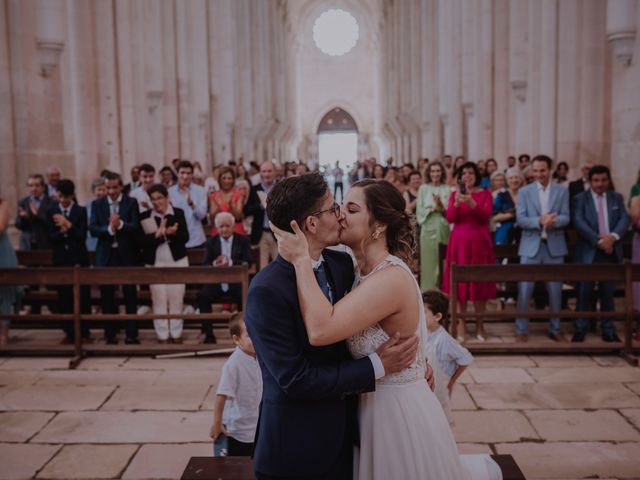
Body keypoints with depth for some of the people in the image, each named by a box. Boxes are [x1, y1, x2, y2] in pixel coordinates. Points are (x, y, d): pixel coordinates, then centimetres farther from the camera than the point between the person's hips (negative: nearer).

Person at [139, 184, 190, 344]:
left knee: (176, 298, 3)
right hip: (155, 263, 0)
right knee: (159, 299, 0)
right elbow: (143, 242, -8)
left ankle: (176, 333, 14)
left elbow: (185, 237, -6)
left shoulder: (178, 213, 1)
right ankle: (162, 335, 8)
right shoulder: (145, 217, 0)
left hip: (177, 260, 0)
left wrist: (167, 233, -21)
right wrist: (160, 233, -21)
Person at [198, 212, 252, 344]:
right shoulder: (210, 243, 11)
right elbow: (205, 265, 3)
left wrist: (230, 263, -23)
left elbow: (248, 262, -5)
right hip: (216, 282, 2)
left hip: (237, 283, -2)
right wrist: (215, 264, -21)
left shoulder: (243, 241, 6)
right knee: (202, 296, -26)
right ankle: (208, 334, -14)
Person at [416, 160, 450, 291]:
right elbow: (419, 210, 1)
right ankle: (428, 292, 7)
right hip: (428, 229, 0)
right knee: (429, 261, 0)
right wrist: (433, 208, -12)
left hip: (443, 228, 1)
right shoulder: (423, 188, 6)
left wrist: (442, 207, -15)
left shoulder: (447, 189, 6)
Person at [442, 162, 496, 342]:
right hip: (459, 242, 1)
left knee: (480, 281, 2)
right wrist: (457, 203, -20)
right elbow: (449, 219, -4)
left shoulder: (485, 194, 4)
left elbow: (486, 216, -10)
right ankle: (462, 324, 10)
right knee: (460, 281, 2)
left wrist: (471, 203, -24)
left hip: (479, 242, -1)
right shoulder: (454, 194, 8)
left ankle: (479, 324, 13)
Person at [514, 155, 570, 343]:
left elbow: (566, 218, -1)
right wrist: (539, 221, -21)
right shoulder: (524, 191, 4)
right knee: (524, 289, -3)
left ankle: (555, 329, 21)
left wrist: (553, 220, -23)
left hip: (555, 246, 1)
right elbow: (520, 219, -5)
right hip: (531, 246, -1)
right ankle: (521, 329, 9)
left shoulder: (562, 191, 7)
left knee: (555, 289, 7)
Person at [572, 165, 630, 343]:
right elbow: (579, 222, -12)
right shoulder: (580, 198, 1)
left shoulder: (617, 198, 12)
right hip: (588, 251, -3)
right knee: (584, 291, 0)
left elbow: (625, 218, 0)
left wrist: (613, 236, -18)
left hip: (611, 251, 3)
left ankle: (608, 330, 15)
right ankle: (580, 329, 9)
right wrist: (598, 240, -20)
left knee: (607, 292, 8)